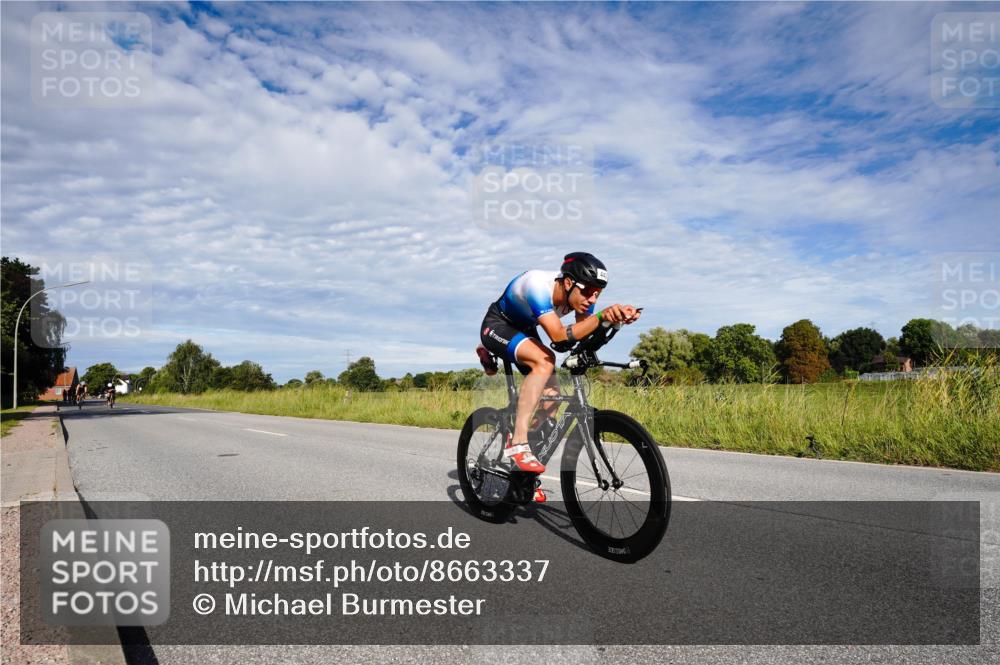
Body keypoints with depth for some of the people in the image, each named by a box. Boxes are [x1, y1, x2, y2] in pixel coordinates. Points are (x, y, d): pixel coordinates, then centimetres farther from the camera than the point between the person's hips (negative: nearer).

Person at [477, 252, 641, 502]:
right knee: (544, 361, -34)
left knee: (551, 396, -4)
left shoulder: (580, 292, -17)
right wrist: (602, 316, -55)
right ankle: (518, 443, -30)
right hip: (497, 326, -7)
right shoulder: (538, 285, -37)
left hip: (524, 331, 7)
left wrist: (617, 316, -38)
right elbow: (560, 337, -46)